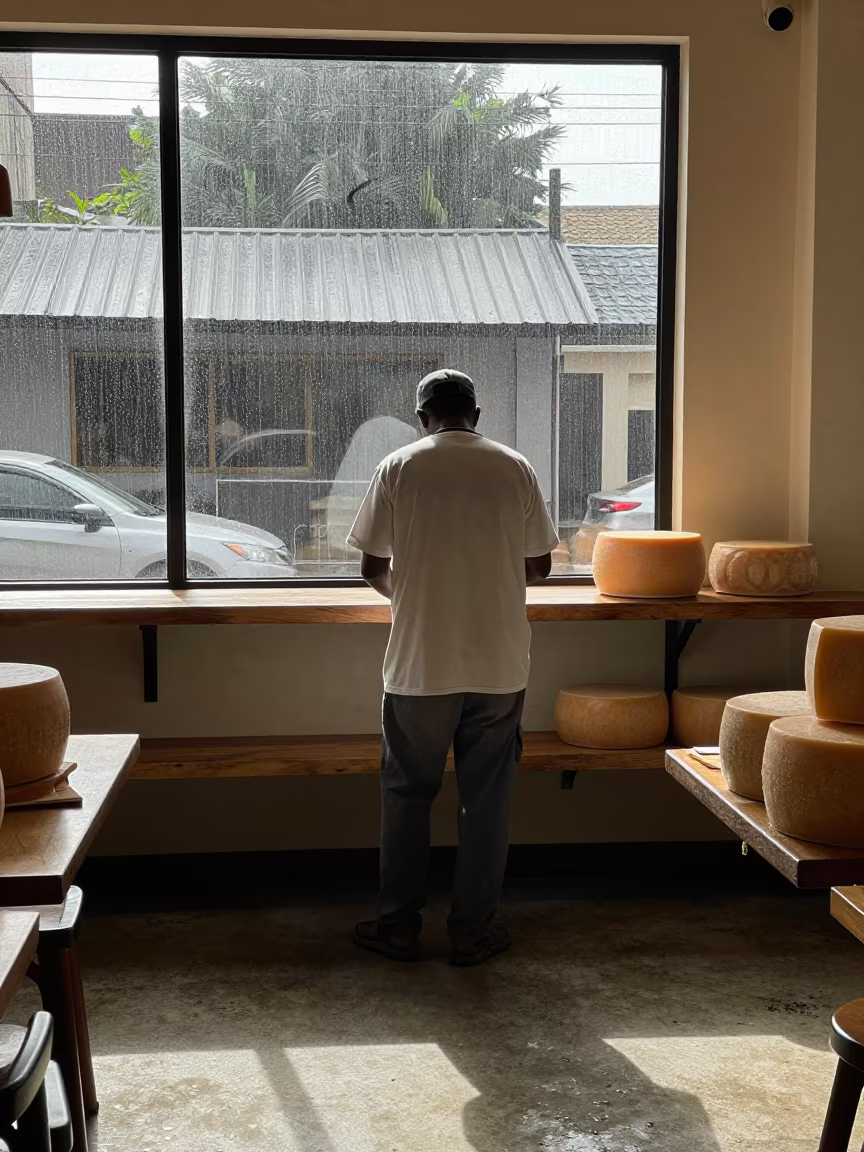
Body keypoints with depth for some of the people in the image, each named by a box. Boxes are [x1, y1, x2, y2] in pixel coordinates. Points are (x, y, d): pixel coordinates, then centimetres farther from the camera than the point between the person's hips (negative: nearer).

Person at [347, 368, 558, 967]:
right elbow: (539, 565, 5)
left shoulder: (398, 468, -3)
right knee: (487, 797, 10)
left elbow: (373, 567, -2)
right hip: (500, 665, 1)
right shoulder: (515, 468, 1)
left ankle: (398, 925, 20)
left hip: (421, 665, -1)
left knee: (408, 792, 13)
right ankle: (474, 931, 18)